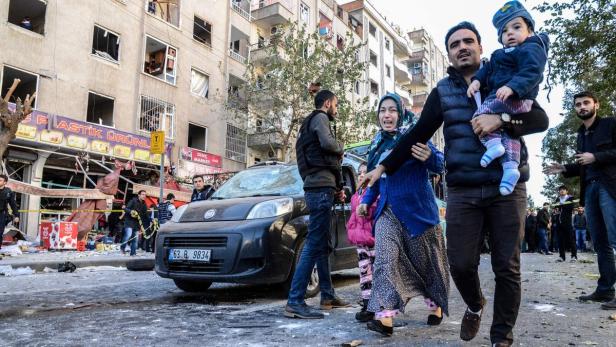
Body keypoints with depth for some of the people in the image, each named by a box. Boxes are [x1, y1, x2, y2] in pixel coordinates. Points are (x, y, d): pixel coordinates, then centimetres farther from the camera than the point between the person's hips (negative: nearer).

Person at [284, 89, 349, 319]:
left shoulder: (309, 124, 29)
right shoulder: (319, 117, -1)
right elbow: (327, 143, -22)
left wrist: (336, 188, 21)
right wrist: (341, 149, 0)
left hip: (319, 188, 11)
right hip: (321, 188, -11)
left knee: (322, 245, 13)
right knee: (314, 245, -14)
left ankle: (328, 296, 21)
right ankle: (294, 302, -15)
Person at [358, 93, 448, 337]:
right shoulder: (377, 143, 10)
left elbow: (440, 165, -15)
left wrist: (429, 157, -36)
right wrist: (366, 200, 13)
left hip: (418, 209, -4)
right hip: (388, 211, 4)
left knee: (426, 260, 10)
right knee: (385, 260, -13)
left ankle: (436, 306, 34)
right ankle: (385, 317, -17)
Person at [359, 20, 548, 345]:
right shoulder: (442, 92, 10)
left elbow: (540, 119, -2)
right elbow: (417, 134, 10)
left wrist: (501, 119, -20)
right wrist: (384, 167, 6)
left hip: (507, 188, 0)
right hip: (462, 191, 1)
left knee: (507, 267, 3)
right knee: (461, 263, -1)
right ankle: (475, 306, 32)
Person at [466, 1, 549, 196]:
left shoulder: (531, 49, -5)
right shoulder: (503, 54, 25)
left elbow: (531, 72, -20)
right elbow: (489, 68, 23)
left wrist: (512, 87, -34)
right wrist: (477, 80, 4)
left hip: (515, 98, -10)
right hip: (516, 102, 10)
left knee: (481, 113, -15)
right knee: (509, 133, 7)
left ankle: (493, 144, -22)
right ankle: (510, 167, 4)